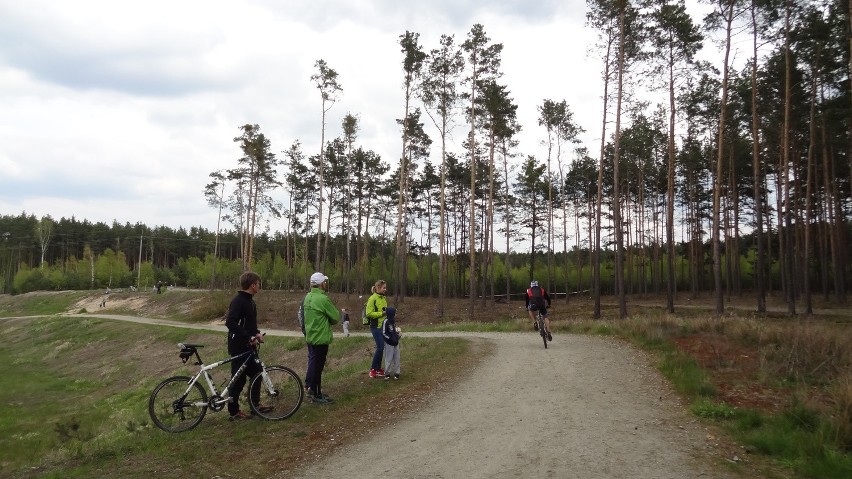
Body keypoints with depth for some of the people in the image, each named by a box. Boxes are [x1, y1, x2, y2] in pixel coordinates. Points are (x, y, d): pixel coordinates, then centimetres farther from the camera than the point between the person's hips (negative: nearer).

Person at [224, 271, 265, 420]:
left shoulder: (250, 302, 12)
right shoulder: (238, 301, -17)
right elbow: (230, 322, -28)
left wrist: (257, 333, 2)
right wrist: (249, 337, -28)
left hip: (248, 347, 9)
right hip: (239, 347, -9)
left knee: (257, 374, 13)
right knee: (239, 379, -1)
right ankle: (234, 411, 11)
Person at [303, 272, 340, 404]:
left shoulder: (308, 297, 7)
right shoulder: (323, 299, -21)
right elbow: (336, 317, -15)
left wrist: (325, 321, 5)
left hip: (310, 337, 8)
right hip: (321, 338, -8)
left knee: (313, 363, 18)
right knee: (317, 366, 0)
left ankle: (310, 387, 28)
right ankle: (316, 395, 9)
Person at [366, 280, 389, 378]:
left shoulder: (383, 298, 12)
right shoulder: (372, 299, -12)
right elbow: (369, 313, -18)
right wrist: (382, 313, -20)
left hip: (383, 326, 8)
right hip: (376, 327, -8)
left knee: (381, 347, 10)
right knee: (380, 347, -10)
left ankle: (378, 368, 19)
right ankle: (373, 369, 1)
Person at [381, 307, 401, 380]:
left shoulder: (394, 321, 5)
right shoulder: (386, 321, -16)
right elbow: (383, 333, -15)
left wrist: (397, 337, 1)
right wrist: (390, 339, -19)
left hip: (396, 343, 7)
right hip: (389, 344, -7)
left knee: (397, 358, 9)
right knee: (389, 359, 1)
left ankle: (396, 372, 18)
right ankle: (387, 373, 13)